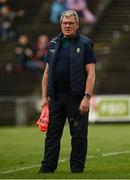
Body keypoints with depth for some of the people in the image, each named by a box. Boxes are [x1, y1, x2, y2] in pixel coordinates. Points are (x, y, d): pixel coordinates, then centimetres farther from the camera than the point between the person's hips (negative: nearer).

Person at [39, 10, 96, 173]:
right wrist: (44, 97, 7)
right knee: (52, 135, 4)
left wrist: (87, 97, -15)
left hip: (77, 99, -4)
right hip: (56, 98, 4)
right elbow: (47, 72, 15)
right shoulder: (54, 44, 13)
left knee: (79, 135, 1)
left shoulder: (85, 44, -2)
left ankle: (77, 169, 8)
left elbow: (91, 73, -7)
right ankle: (47, 168, 7)